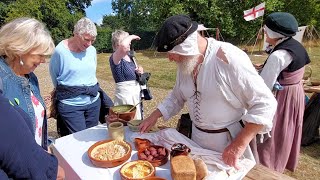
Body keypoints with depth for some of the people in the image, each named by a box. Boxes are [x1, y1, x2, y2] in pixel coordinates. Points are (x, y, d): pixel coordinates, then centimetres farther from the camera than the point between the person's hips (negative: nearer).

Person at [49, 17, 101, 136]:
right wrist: (65, 91, 11)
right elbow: (54, 75, 2)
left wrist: (92, 90, 12)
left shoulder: (92, 50, 1)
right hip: (70, 104, -4)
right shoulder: (60, 50, -12)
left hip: (94, 102, 5)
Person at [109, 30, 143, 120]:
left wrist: (140, 71, -2)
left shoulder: (130, 56, 8)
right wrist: (131, 37, -19)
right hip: (125, 93, -8)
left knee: (137, 121, 19)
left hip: (136, 92, 8)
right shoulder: (115, 57, -15)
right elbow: (123, 46, -38)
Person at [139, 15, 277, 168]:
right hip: (197, 138, 6)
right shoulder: (184, 62, -2)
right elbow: (177, 96, 12)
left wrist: (240, 144, -26)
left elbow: (265, 103, -22)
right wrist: (155, 116, 2)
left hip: (228, 141, -6)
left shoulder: (228, 58, -24)